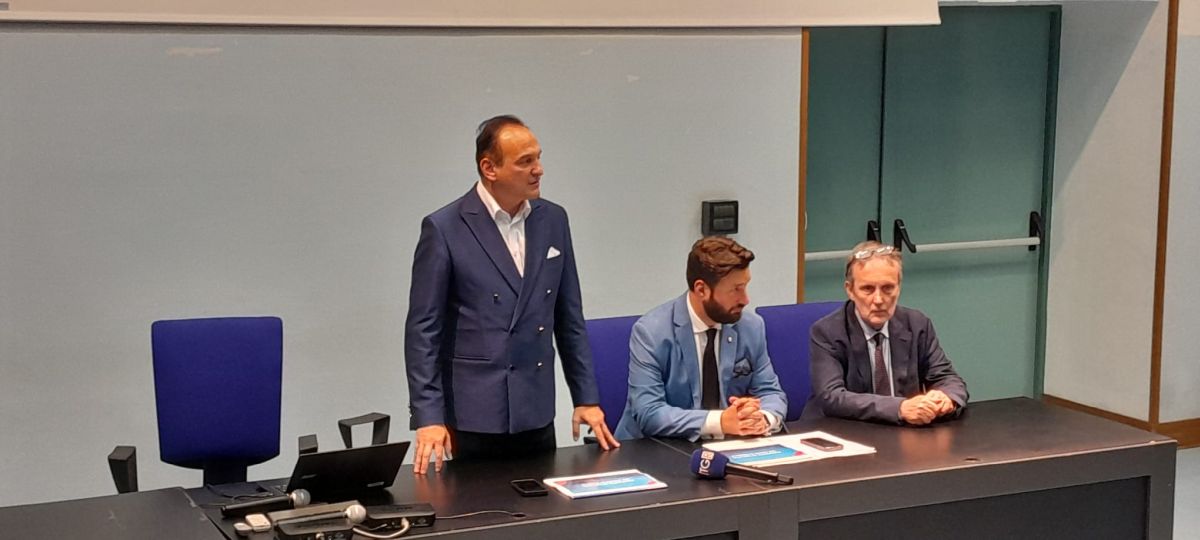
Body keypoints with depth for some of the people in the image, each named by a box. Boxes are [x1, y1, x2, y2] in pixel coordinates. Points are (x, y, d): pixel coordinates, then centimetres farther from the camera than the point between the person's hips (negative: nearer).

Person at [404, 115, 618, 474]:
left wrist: (587, 398, 9)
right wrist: (428, 417, -13)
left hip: (537, 415, 5)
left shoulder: (553, 220, 7)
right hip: (475, 417, -4)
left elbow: (569, 318, 12)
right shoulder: (444, 228, -8)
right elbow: (423, 329, -7)